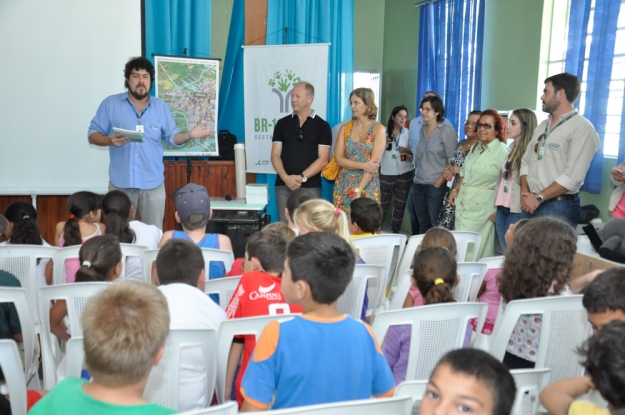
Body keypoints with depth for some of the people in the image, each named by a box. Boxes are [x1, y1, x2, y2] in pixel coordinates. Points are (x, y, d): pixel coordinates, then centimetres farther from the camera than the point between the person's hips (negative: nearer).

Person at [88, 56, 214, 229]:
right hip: (121, 183, -1)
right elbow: (92, 134, 1)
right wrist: (110, 140, -20)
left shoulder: (160, 106, 7)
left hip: (153, 184, 2)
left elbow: (172, 137, 8)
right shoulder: (110, 104, 0)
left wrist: (189, 135, -12)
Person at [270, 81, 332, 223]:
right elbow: (275, 155, 5)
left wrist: (302, 177, -14)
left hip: (311, 187, -2)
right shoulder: (282, 123, 10)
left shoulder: (322, 125, 3)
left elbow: (323, 159, -4)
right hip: (284, 186, 2)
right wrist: (286, 178, -12)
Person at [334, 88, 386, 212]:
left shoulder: (378, 129, -4)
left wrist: (358, 190, -18)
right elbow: (339, 159, -2)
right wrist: (364, 166, -16)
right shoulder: (345, 128, 5)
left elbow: (374, 162, -11)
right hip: (344, 186, 3)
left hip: (367, 187, -2)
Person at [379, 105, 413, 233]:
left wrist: (407, 151, -15)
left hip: (405, 173, 2)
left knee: (400, 205, 6)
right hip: (386, 174, -2)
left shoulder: (408, 133, 3)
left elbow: (413, 153, 7)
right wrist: (383, 143, -17)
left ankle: (395, 232, 14)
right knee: (382, 205, -2)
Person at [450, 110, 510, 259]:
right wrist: (455, 189, 10)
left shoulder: (502, 151, -10)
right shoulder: (475, 148, 13)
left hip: (481, 209, -7)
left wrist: (497, 211, -15)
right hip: (462, 204, 7)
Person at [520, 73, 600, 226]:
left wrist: (539, 198, -15)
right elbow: (526, 161, 14)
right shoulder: (543, 126, 15)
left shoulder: (582, 128, -10)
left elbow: (573, 177, -18)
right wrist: (525, 193, -2)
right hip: (530, 204, 7)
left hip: (559, 207, -7)